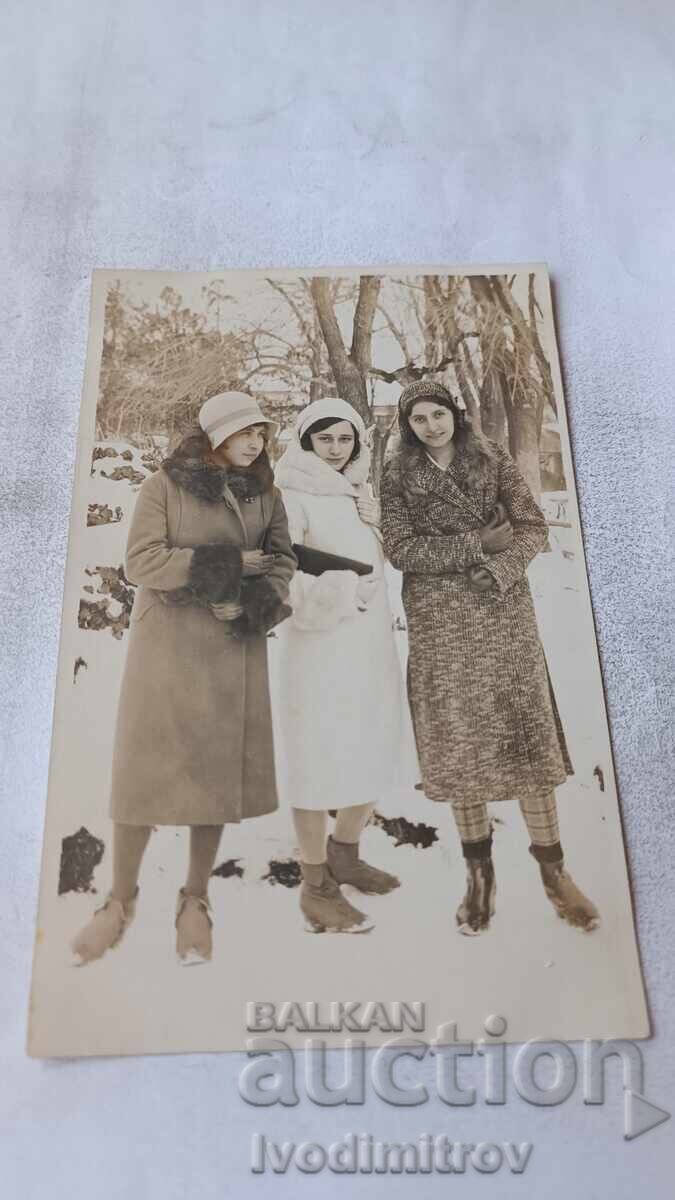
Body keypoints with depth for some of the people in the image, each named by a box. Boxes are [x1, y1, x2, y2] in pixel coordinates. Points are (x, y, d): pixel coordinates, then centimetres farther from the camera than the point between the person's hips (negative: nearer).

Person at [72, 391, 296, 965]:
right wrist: (230, 562, -12)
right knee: (147, 767, -2)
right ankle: (121, 900, 15)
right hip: (167, 641, -3)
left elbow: (282, 563, 5)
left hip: (234, 648, 3)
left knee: (217, 769, 3)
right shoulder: (164, 486, 0)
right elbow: (142, 560, -10)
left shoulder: (266, 495, 11)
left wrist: (248, 603, -15)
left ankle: (196, 902, 16)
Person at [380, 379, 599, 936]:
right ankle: (479, 870, 17)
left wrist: (499, 568, -16)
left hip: (503, 611, 1)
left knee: (525, 734, -1)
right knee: (458, 740, 2)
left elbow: (534, 527, 2)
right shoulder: (398, 476, 4)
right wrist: (476, 544, -13)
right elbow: (401, 548, -7)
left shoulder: (493, 459, 6)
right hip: (439, 620, 0)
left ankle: (552, 869, 12)